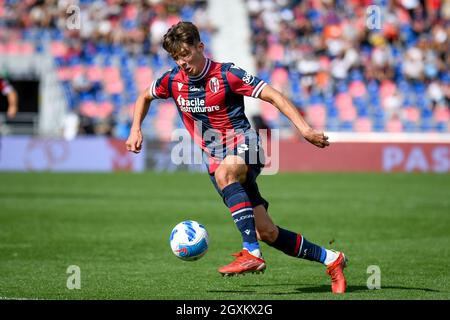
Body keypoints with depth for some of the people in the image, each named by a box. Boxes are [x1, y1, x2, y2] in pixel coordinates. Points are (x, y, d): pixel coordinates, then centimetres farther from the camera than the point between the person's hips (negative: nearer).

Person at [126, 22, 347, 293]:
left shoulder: (226, 75, -11)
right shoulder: (173, 81, 4)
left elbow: (273, 96, -12)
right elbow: (145, 97, 25)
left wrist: (304, 129, -21)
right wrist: (135, 130, 10)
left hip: (241, 141, -5)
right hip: (215, 157, 5)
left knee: (224, 174, -42)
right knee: (266, 232, -4)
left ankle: (252, 253, -44)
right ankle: (330, 259, 12)